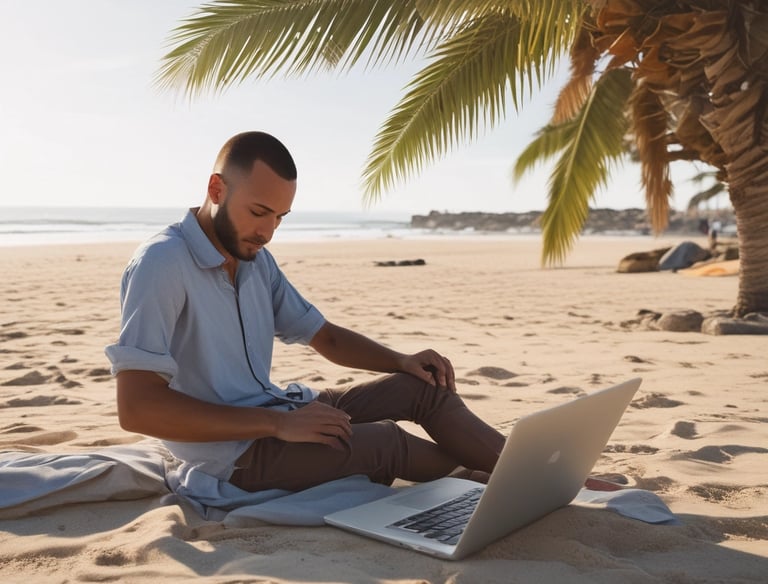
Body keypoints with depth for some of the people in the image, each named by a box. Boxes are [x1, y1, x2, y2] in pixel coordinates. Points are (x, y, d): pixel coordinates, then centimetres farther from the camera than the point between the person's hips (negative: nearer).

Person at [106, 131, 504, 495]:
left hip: (279, 415, 9)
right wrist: (278, 424, -27)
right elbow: (136, 408, -28)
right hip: (236, 451, -8)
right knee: (387, 440, -11)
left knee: (425, 387, 0)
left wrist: (402, 360, -4)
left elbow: (325, 336, 16)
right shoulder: (162, 263, -20)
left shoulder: (256, 260, 6)